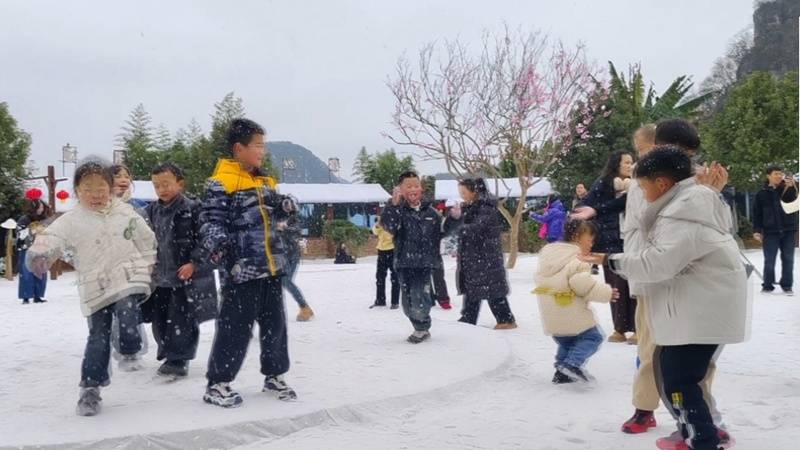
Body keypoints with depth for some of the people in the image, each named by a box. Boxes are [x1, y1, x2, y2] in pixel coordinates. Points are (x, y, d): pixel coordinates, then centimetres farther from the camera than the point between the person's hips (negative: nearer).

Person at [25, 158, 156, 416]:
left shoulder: (125, 213, 3)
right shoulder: (72, 221, -4)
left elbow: (146, 240, 13)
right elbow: (52, 237, -20)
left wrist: (146, 267, 14)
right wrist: (38, 254, -41)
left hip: (128, 278, 1)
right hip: (95, 288, 0)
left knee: (126, 311, -26)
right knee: (98, 337, 1)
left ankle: (130, 352, 4)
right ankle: (90, 388, 14)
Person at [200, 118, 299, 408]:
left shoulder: (265, 181, 14)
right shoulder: (221, 184, -10)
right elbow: (211, 221, -15)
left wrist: (285, 208, 3)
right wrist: (216, 244, -33)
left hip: (271, 267, 8)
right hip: (241, 270, -8)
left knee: (275, 323, 14)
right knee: (235, 327, -3)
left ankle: (274, 376, 28)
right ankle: (217, 383, 10)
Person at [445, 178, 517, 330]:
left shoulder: (487, 208, -12)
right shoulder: (467, 208, 12)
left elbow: (476, 228, -25)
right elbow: (449, 228, 9)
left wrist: (460, 228, -12)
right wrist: (454, 217, -11)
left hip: (486, 257, -8)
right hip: (470, 258, 8)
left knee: (492, 288, -4)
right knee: (470, 289, 11)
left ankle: (506, 319, 4)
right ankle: (468, 319, 18)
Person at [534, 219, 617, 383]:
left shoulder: (547, 253, 13)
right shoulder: (577, 258, -14)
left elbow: (538, 278, 18)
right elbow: (582, 282, -27)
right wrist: (605, 292, -17)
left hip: (551, 317, 8)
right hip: (572, 313, -8)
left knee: (565, 342, 25)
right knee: (593, 336, 7)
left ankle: (562, 372, 16)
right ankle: (573, 363, -11)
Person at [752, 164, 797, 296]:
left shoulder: (788, 189, 3)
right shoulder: (762, 193, 2)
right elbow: (757, 213, 4)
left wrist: (791, 187, -27)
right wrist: (757, 230, -2)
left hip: (788, 230, 1)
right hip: (770, 232, -1)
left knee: (788, 259, 7)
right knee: (769, 260, 2)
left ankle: (787, 285, 16)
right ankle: (768, 285, 12)